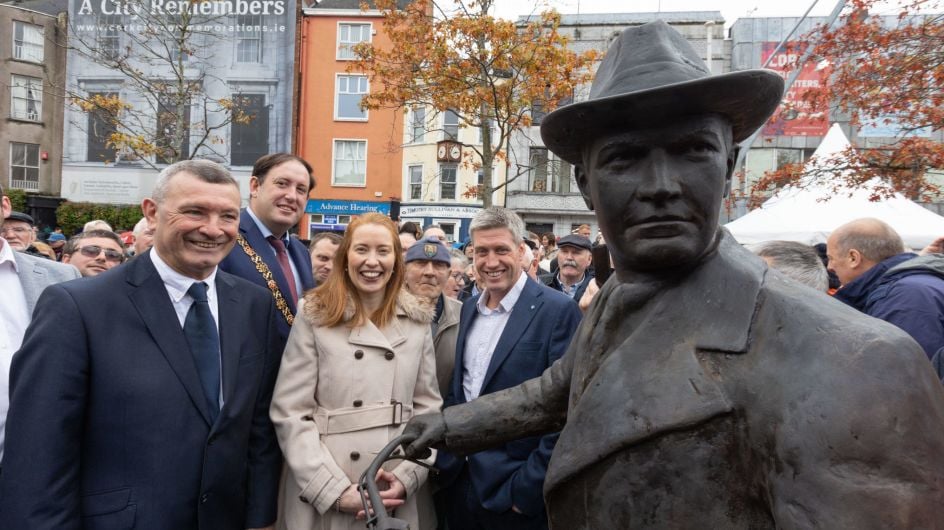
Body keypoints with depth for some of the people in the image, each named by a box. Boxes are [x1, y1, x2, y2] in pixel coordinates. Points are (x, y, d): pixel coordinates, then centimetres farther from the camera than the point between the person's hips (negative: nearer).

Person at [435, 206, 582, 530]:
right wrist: (445, 460, 6)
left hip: (514, 492, -6)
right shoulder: (469, 309, 7)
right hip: (459, 481, 6)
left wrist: (528, 489, -16)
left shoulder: (558, 311, -14)